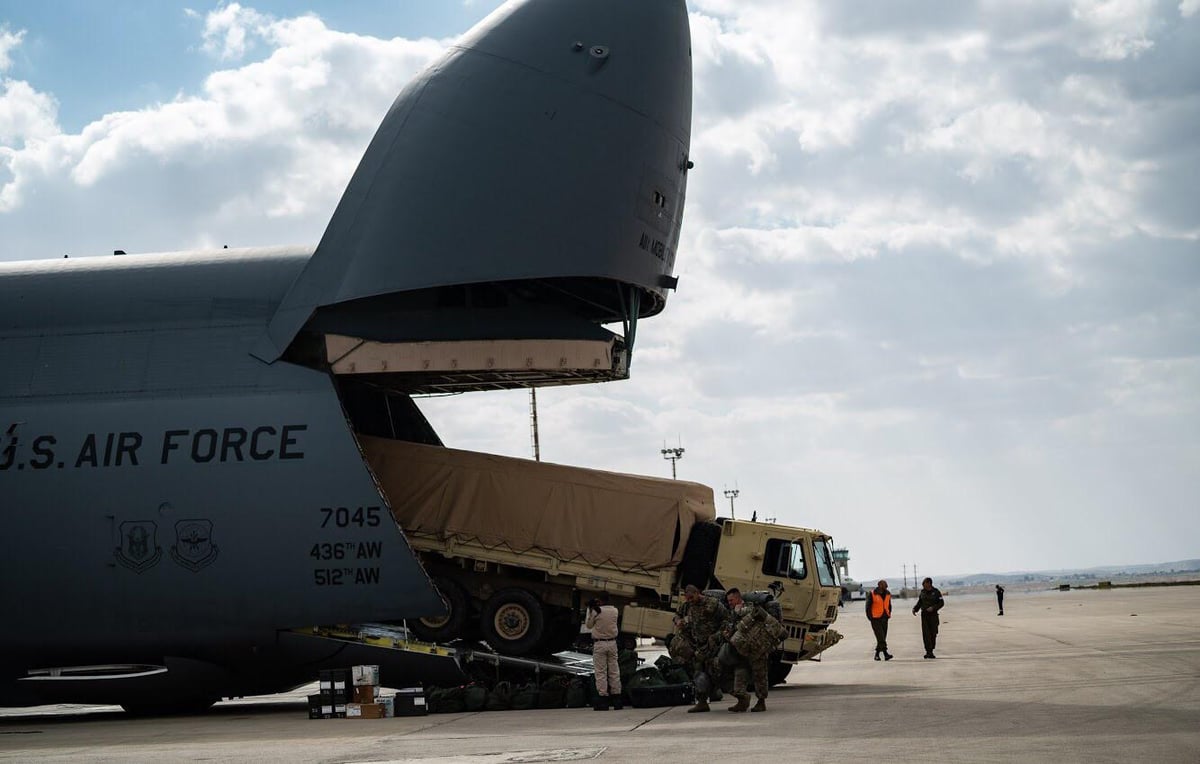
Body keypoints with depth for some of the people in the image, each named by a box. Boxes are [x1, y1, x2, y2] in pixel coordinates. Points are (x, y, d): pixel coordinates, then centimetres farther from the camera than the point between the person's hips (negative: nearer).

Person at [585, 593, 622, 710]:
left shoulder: (596, 612, -10)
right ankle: (616, 698, 9)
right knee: (614, 671, 8)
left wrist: (590, 610, 8)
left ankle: (603, 698, -5)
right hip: (612, 643, 4)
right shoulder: (614, 611, 1)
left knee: (600, 672, -1)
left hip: (599, 644, -4)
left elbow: (588, 626, 3)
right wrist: (597, 607, 21)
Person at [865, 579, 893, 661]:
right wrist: (870, 617, -7)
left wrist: (888, 615, 11)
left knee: (882, 637, 7)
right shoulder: (872, 594, -9)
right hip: (875, 619, -6)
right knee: (880, 637, -13)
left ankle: (877, 654, 17)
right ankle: (885, 653, -19)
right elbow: (868, 607, -5)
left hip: (884, 619, 6)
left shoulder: (887, 594, 8)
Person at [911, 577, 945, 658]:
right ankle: (928, 651, -9)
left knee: (933, 633, 2)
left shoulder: (935, 592, -3)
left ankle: (930, 651, 15)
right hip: (924, 615, 2)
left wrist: (933, 608, -18)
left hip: (933, 615, -2)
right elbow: (919, 603, 17)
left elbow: (941, 603, -5)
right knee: (925, 633, -8)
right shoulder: (922, 592, 8)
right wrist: (915, 609, 0)